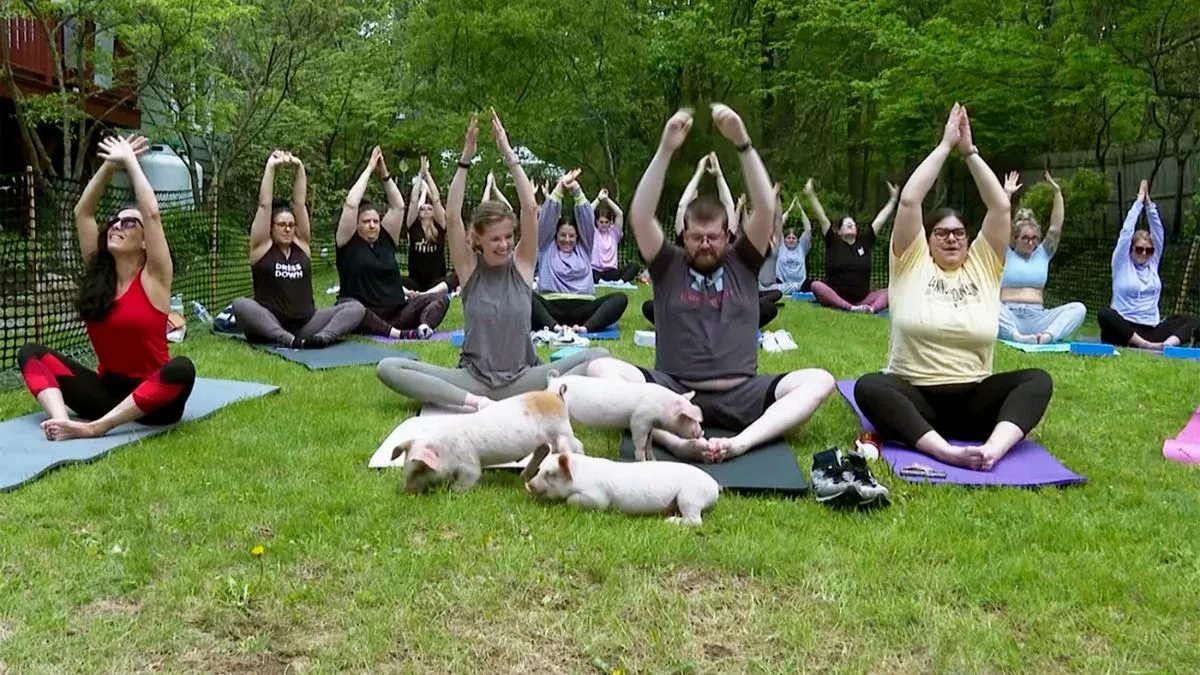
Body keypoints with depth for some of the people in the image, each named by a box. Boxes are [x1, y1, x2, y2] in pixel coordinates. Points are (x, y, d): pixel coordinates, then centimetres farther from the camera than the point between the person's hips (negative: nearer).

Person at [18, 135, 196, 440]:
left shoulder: (153, 277, -7)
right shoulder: (98, 274, 7)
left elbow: (152, 212, -16)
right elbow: (82, 212, 6)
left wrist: (130, 161, -6)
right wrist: (110, 165, 3)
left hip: (148, 397, -5)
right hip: (106, 390, 5)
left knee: (182, 369, -37)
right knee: (30, 353, -5)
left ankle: (95, 427, -39)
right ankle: (60, 419, -33)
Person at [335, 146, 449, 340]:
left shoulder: (386, 239, 14)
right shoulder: (348, 242, 2)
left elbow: (398, 206, 10)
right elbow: (351, 204, -8)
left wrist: (384, 174, 5)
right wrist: (369, 169, -1)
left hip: (396, 314, 5)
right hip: (363, 317, -5)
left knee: (441, 297, -13)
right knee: (347, 305, -38)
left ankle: (423, 327, -44)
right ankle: (396, 334, -49)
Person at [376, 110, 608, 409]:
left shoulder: (522, 264, 2)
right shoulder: (469, 267, 2)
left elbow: (530, 208, -11)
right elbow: (452, 217, -12)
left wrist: (508, 154, -13)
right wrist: (465, 158, -16)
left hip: (520, 380, 0)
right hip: (472, 379, 0)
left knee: (598, 357, -20)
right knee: (388, 368, -21)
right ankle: (475, 402, -31)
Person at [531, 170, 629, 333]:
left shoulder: (584, 249, 22)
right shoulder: (546, 248, 18)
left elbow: (587, 219, 11)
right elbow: (547, 218, 8)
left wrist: (576, 190, -1)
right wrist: (559, 188, 1)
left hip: (582, 309, 2)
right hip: (552, 308, -2)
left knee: (620, 298, -24)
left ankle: (586, 327, -45)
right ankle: (554, 326, -51)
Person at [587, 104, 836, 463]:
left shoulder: (743, 263, 12)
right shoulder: (668, 266, 10)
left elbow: (766, 209, -3)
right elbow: (640, 216, -6)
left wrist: (743, 144, -13)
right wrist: (665, 150, -15)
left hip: (739, 395, 1)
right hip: (674, 391, -1)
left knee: (819, 380, -22)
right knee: (601, 368, -26)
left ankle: (740, 443, -41)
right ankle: (676, 442, -45)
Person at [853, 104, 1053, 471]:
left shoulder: (984, 265, 12)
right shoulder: (911, 262, 6)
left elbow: (1001, 206, 1)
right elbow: (908, 201, -5)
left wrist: (969, 151, 2)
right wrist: (945, 145, 0)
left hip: (973, 399, 3)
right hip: (913, 396, -3)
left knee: (1037, 381, -21)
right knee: (869, 387, -32)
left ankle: (993, 448, -48)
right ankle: (946, 451, -50)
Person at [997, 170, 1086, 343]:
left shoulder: (1042, 254, 19)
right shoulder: (1006, 256, 11)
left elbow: (1056, 227, 8)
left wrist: (1057, 192, 0)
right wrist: (1007, 193, -11)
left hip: (1036, 318, 3)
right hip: (1010, 317, -3)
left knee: (1079, 308, -21)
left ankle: (1048, 335, -48)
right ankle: (1016, 335, -54)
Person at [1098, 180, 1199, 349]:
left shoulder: (1153, 264, 17)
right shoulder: (1122, 264, 7)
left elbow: (1158, 232, 10)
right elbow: (1126, 231, 0)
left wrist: (1149, 204, 6)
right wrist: (1139, 202, 6)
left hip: (1152, 330, 5)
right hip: (1125, 329, -5)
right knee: (1105, 315, -36)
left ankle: (1168, 344, -48)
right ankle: (1147, 346, -50)